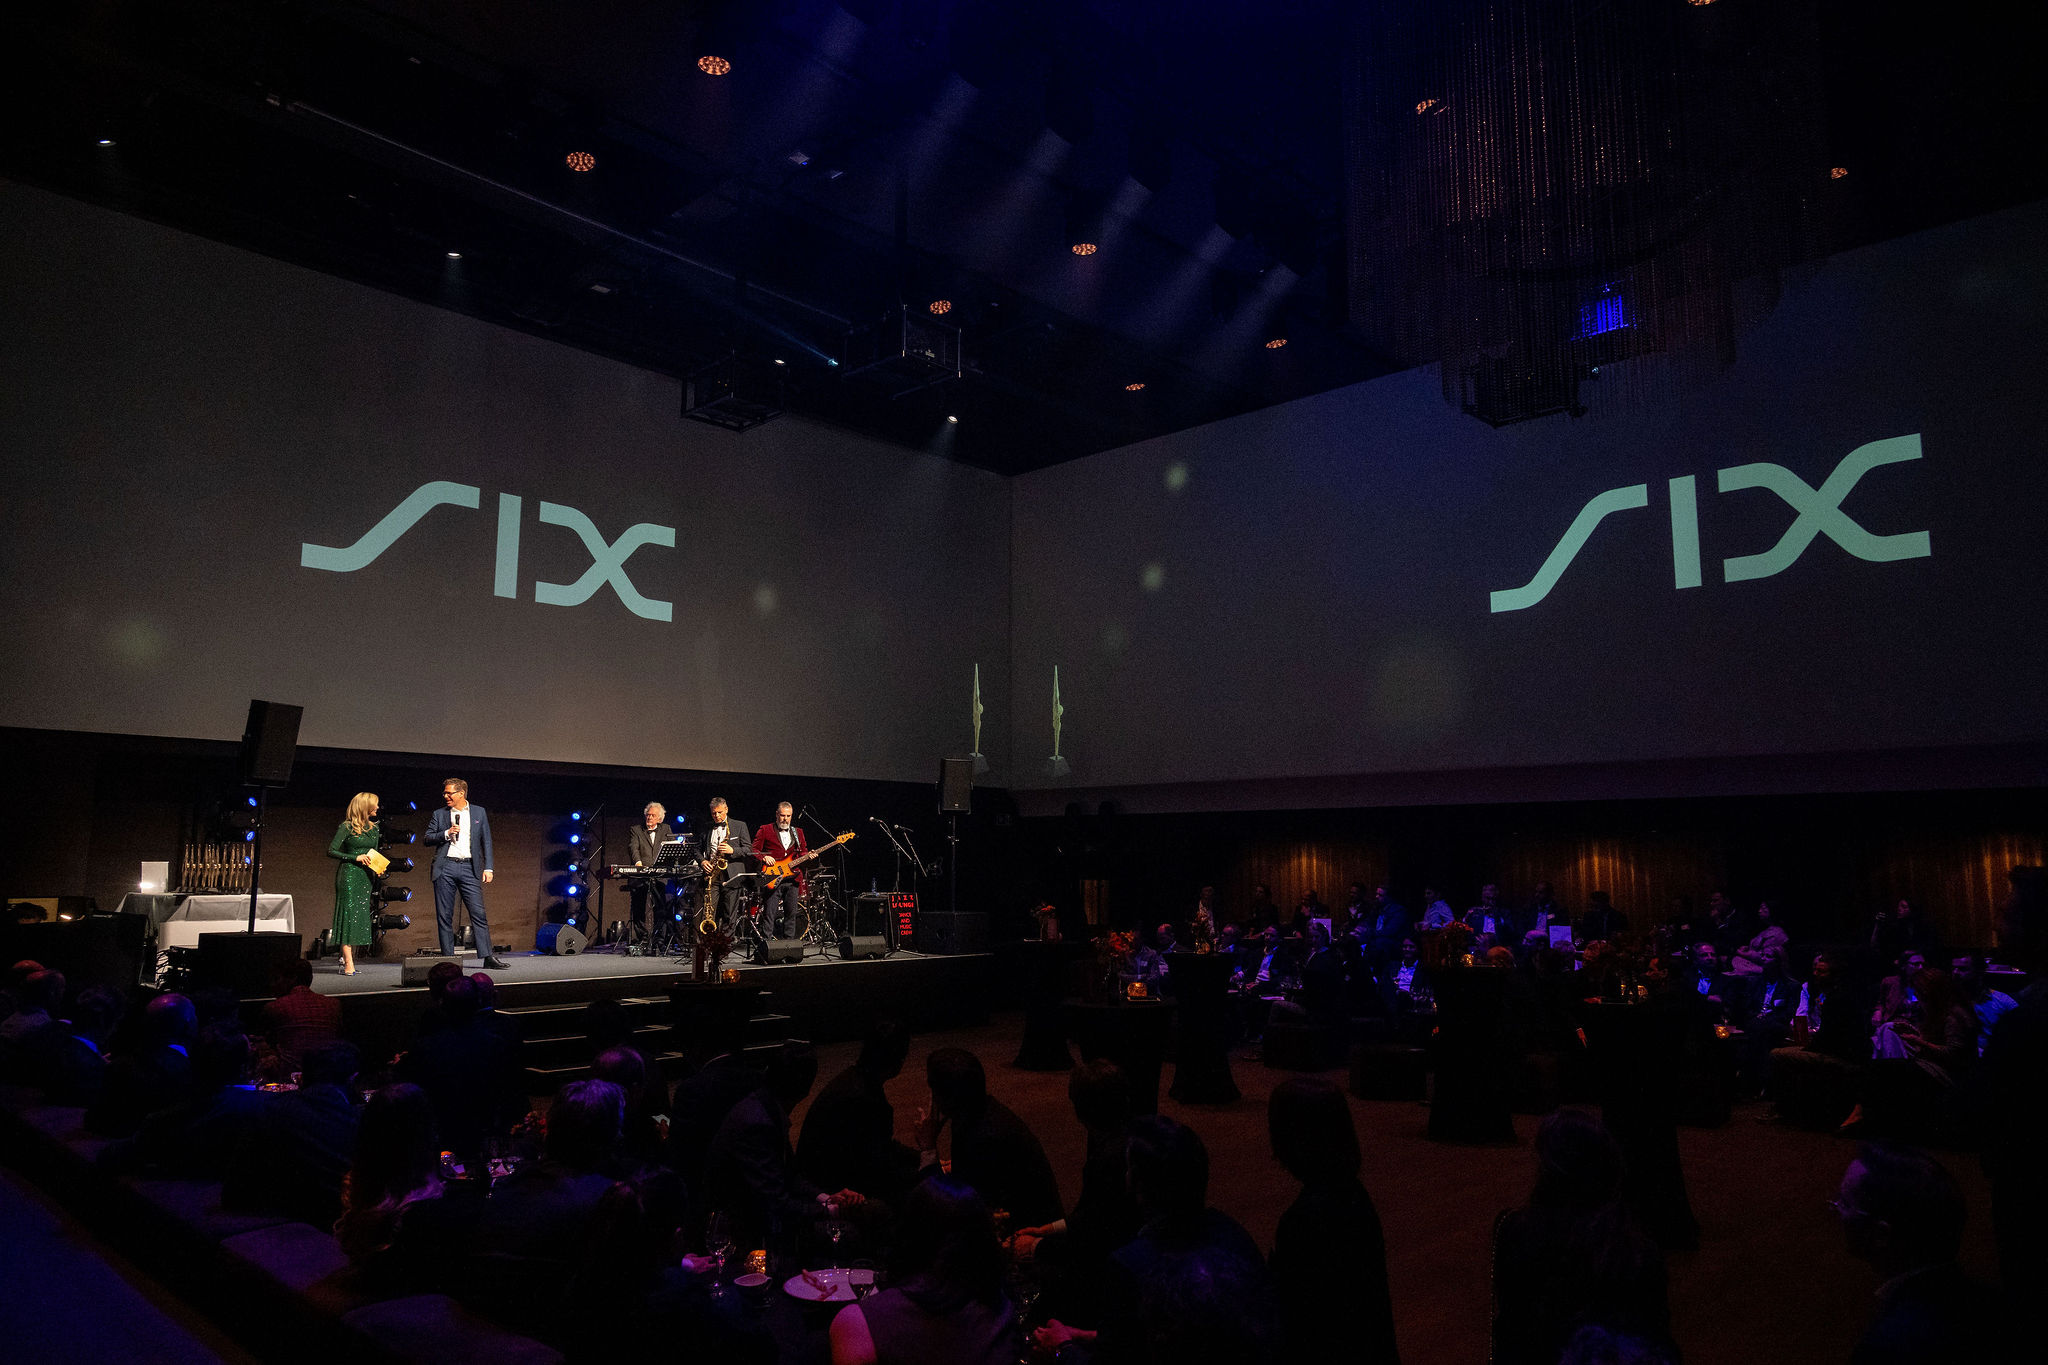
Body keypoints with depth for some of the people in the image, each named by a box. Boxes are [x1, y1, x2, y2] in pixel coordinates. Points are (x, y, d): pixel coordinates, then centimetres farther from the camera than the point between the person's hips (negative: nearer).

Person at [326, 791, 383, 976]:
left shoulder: (374, 828, 14)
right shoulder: (347, 827, -5)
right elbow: (331, 851, -7)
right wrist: (355, 858, -15)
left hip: (366, 877, 7)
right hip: (349, 875, -7)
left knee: (362, 916, 3)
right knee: (349, 914, -9)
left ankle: (351, 959, 7)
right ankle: (348, 964, -12)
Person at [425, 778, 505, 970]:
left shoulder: (478, 812, 11)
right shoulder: (439, 814, 12)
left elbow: (486, 841, 10)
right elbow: (428, 838, 9)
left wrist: (488, 868, 2)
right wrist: (446, 834, -9)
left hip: (469, 868, -1)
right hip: (445, 868, 1)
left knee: (479, 913, -7)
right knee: (444, 915, 2)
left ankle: (488, 957, -9)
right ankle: (447, 958, 9)